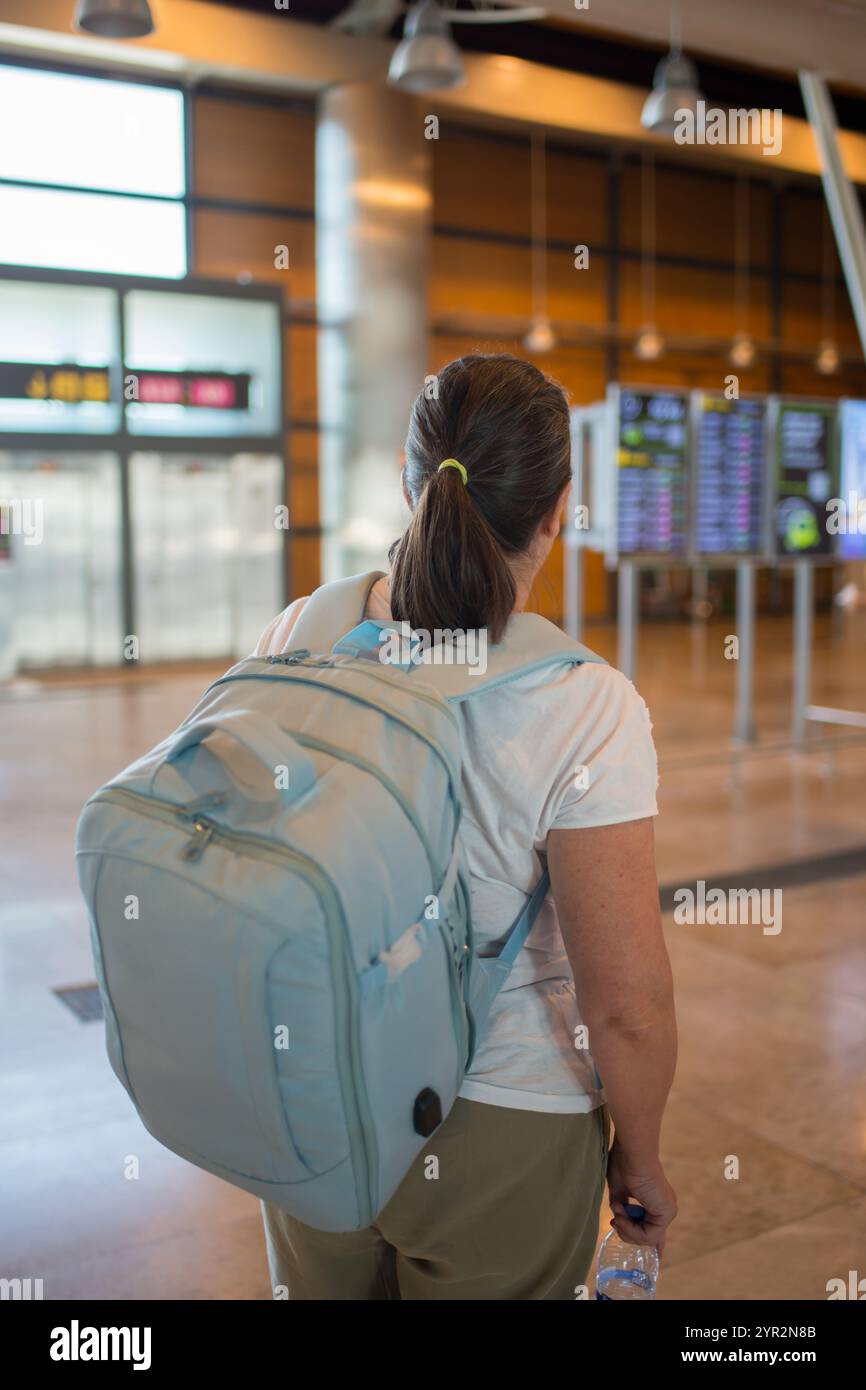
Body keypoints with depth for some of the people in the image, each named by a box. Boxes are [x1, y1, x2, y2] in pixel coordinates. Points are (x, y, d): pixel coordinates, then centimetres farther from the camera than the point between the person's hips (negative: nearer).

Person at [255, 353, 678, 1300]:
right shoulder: (586, 713, -26)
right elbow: (628, 1007, -22)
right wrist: (640, 1158, -2)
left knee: (316, 1285, 27)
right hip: (498, 1133, -4)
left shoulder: (295, 637, -12)